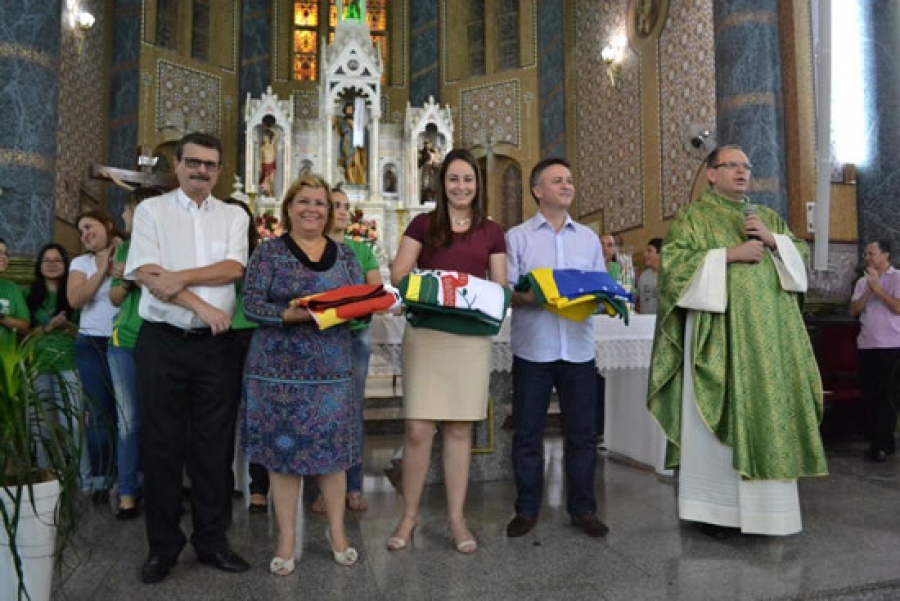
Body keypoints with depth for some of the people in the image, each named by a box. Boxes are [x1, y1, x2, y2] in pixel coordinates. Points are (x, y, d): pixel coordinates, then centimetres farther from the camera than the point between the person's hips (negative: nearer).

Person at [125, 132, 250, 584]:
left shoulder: (233, 216, 11)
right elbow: (146, 274, -8)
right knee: (161, 446, 6)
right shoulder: (151, 210, 5)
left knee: (213, 446, 7)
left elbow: (233, 268, -5)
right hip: (162, 342, -1)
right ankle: (163, 546, 20)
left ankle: (211, 540, 21)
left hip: (215, 344, 2)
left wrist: (180, 278, -15)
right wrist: (201, 305, -15)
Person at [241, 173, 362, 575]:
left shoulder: (345, 254, 9)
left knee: (333, 448, 7)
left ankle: (337, 531, 25)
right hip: (280, 368, -2)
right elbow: (251, 305, -9)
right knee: (282, 449, 5)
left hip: (333, 368, 2)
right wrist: (300, 314, -21)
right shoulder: (268, 253, 0)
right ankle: (286, 540, 20)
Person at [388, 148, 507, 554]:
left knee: (460, 428, 7)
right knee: (418, 429, -2)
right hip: (425, 332, -1)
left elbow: (500, 286, 10)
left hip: (471, 335, 2)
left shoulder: (492, 232, 11)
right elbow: (398, 274, 0)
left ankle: (457, 517, 19)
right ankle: (409, 515, 17)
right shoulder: (423, 224, 7)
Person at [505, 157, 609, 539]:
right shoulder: (517, 237, 4)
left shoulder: (589, 239, 14)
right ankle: (526, 510, 20)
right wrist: (527, 298, -22)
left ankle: (583, 509, 23)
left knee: (582, 433, 8)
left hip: (578, 348, 3)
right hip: (532, 349, -2)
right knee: (527, 433, 6)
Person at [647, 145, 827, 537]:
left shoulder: (769, 217, 20)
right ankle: (714, 507, 6)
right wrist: (730, 254, -15)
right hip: (718, 334, -5)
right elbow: (673, 261, -10)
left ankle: (764, 505, 16)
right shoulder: (693, 216, 3)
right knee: (715, 419, -3)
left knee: (767, 414, 5)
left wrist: (772, 240, -4)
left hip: (769, 336, 5)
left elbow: (801, 255, 15)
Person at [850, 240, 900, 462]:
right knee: (870, 395, 7)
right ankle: (875, 441, 15)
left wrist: (877, 287, -13)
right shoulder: (862, 281, 13)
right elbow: (853, 310, 4)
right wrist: (868, 291, -8)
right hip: (866, 345, 5)